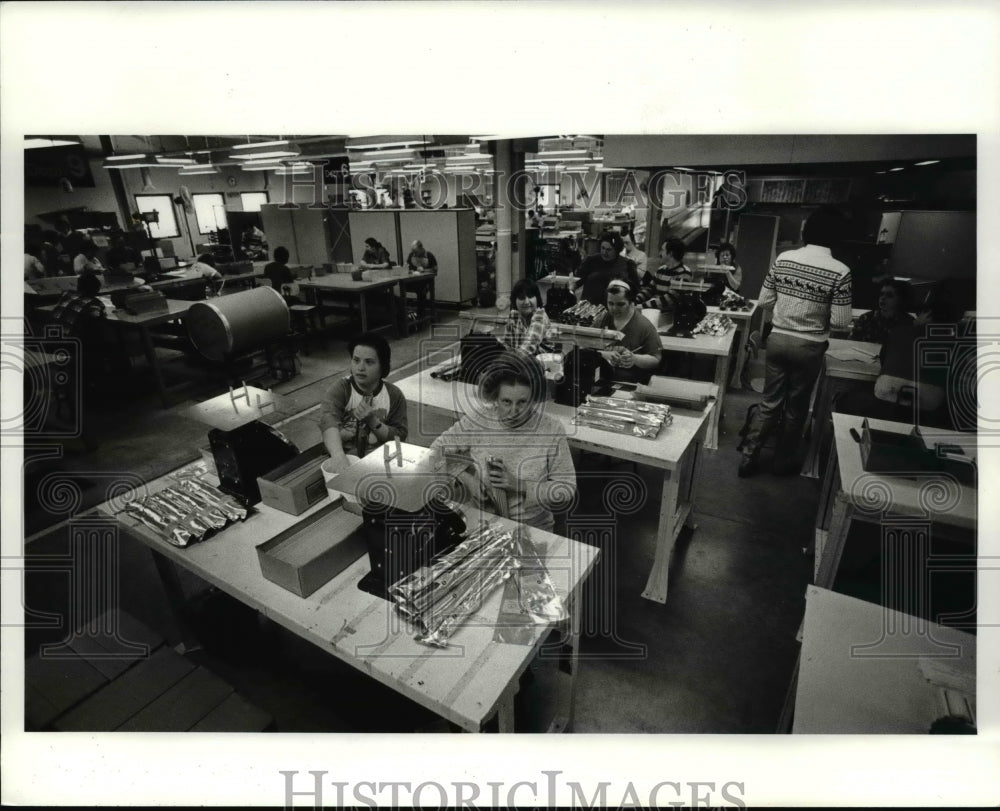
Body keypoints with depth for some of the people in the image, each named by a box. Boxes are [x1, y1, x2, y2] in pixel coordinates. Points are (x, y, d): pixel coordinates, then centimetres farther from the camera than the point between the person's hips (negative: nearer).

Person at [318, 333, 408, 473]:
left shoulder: (394, 395, -1)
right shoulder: (339, 389, -8)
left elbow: (400, 437, -3)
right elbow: (328, 421, -27)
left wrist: (372, 421, -19)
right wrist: (339, 457, -45)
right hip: (346, 462, -1)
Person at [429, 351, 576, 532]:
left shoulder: (551, 430, -10)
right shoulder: (476, 423, -6)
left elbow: (566, 491, -7)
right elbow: (437, 451, 8)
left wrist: (519, 485, -19)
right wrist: (468, 479, -6)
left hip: (534, 530, 0)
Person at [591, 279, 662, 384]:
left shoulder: (645, 326, -3)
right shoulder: (601, 321, 10)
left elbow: (655, 360, -3)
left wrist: (635, 359, -21)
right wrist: (605, 355, -10)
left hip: (633, 384, -3)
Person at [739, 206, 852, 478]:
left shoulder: (783, 259, -4)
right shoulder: (840, 272, -13)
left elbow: (764, 301, 2)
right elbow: (840, 322, -12)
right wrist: (819, 313, 7)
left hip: (777, 339, 3)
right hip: (809, 347, -3)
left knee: (770, 402, 14)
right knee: (796, 407, 13)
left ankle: (748, 458, 16)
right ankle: (784, 460, 29)